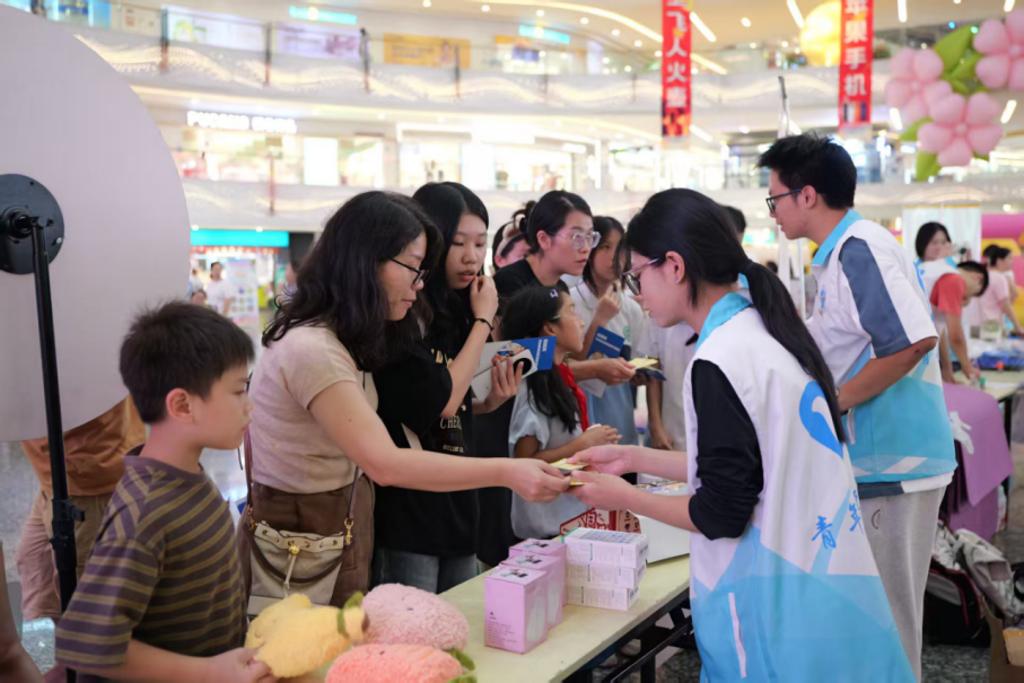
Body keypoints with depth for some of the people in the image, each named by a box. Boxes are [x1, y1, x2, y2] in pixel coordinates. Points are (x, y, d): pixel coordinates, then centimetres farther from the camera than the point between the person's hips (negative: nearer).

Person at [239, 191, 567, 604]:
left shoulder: (342, 340, 6)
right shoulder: (311, 350, -27)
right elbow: (385, 463, -33)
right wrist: (505, 472, -36)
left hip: (341, 530, 9)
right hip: (301, 542, -9)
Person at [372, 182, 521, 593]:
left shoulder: (453, 314, 11)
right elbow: (440, 400, -20)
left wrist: (491, 402, -4)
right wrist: (483, 319, -10)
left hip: (456, 505, 8)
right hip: (407, 510, -8)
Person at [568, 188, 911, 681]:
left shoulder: (718, 362, -21)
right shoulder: (766, 330, 5)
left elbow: (722, 515, -18)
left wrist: (624, 498, -4)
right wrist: (633, 458, 14)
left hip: (778, 607, -8)